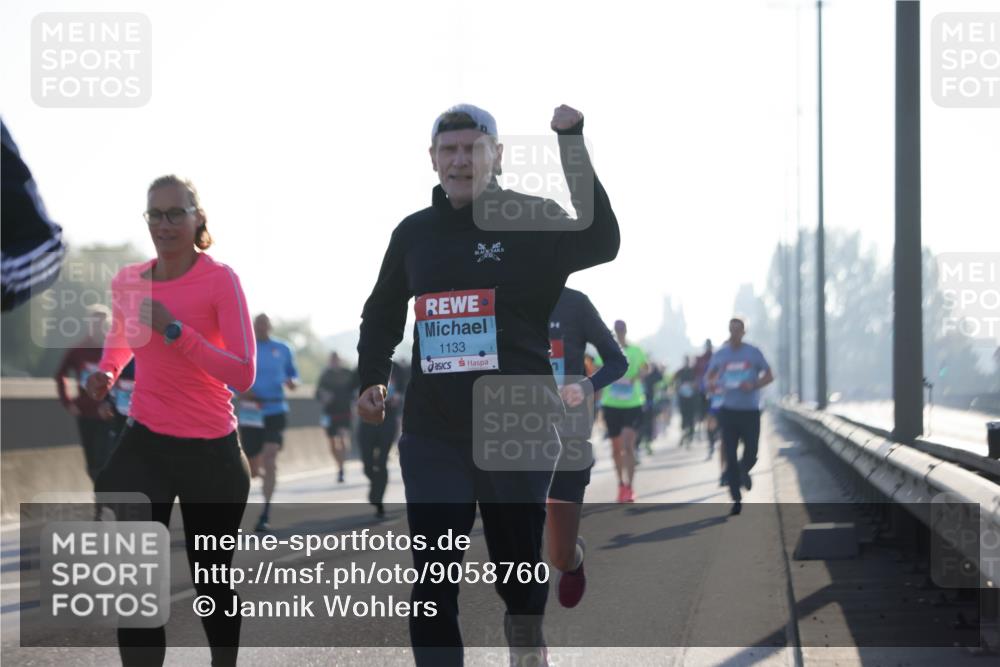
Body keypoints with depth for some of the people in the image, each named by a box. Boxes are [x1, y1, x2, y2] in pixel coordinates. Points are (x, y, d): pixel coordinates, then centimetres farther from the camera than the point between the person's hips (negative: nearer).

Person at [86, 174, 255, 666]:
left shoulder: (219, 280, -11)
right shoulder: (127, 281, 3)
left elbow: (243, 376, -19)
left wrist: (174, 330, -25)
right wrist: (107, 373, 5)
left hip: (211, 450, -3)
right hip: (143, 445, 3)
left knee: (211, 580, 12)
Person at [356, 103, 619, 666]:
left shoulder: (532, 222, -3)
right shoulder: (414, 233, 9)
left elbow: (601, 243, -23)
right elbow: (382, 315, 24)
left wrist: (573, 146, -27)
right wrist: (373, 380, 9)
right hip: (432, 434, 2)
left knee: (520, 572, 10)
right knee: (434, 580, -4)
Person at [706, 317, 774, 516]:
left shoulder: (753, 353, 1)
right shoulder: (720, 355, 6)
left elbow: (769, 376, 4)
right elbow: (710, 381, 12)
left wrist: (754, 385, -15)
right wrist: (716, 383, -13)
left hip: (750, 411, -1)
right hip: (729, 411, 1)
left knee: (751, 454, -5)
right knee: (730, 457, -4)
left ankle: (743, 471, 32)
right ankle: (736, 500, 2)